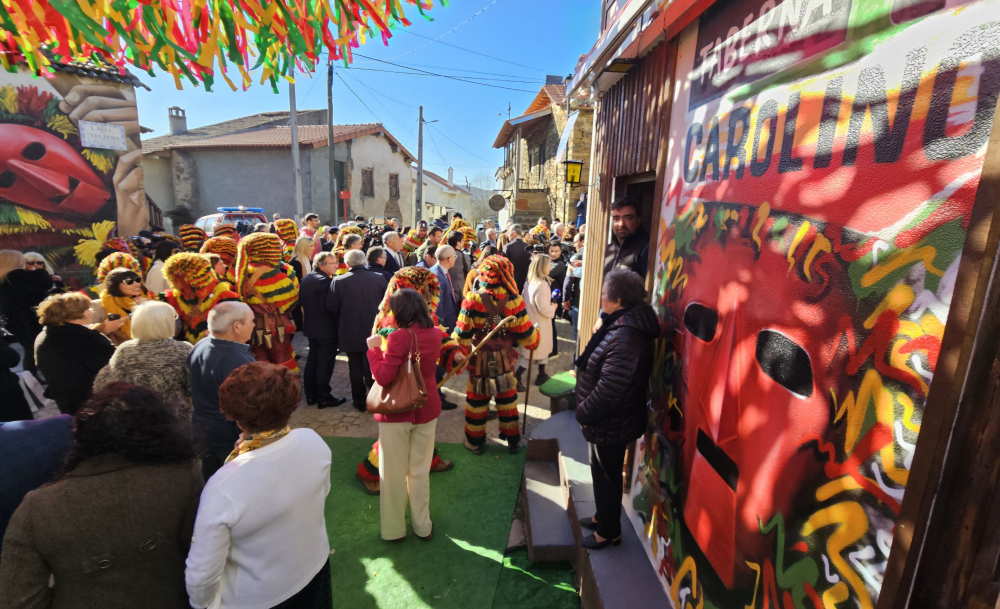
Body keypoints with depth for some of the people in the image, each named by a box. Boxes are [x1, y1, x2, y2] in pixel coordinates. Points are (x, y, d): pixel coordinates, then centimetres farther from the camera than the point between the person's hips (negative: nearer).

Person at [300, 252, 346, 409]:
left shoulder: (307, 278, 8)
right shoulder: (325, 281, -21)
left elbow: (301, 300, 12)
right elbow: (327, 307, -25)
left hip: (311, 326, 9)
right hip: (327, 328, -9)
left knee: (312, 360, 17)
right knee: (325, 363, 0)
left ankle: (311, 395, 26)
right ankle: (323, 397, 8)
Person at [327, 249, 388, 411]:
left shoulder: (339, 281, -13)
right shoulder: (379, 278, -9)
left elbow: (331, 308, -9)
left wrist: (344, 317, 11)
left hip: (351, 333, -2)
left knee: (356, 369, 13)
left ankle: (361, 402, 22)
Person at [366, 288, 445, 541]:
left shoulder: (399, 338, -21)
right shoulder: (435, 333, -2)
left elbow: (383, 378, -21)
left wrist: (374, 349, -10)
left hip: (397, 413, -5)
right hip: (427, 410, 5)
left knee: (394, 474, 13)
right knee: (420, 471, 19)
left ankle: (394, 529, 28)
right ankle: (423, 526, 31)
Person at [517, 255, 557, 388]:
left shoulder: (529, 282, 2)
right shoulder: (542, 285, -26)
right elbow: (544, 309, -27)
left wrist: (549, 305, 11)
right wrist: (553, 307, -7)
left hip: (531, 320, 9)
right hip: (539, 323, -9)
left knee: (539, 349, 22)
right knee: (531, 353, 3)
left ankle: (542, 375, 34)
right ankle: (516, 378, 7)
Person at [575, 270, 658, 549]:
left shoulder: (626, 337, -31)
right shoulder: (622, 325, 3)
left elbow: (610, 388, -32)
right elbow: (598, 366, 12)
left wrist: (583, 413, -19)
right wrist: (599, 333, -2)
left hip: (611, 424, -10)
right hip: (608, 420, 10)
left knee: (606, 476, 11)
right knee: (603, 473, 26)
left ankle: (609, 531, 34)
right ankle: (603, 517, 47)